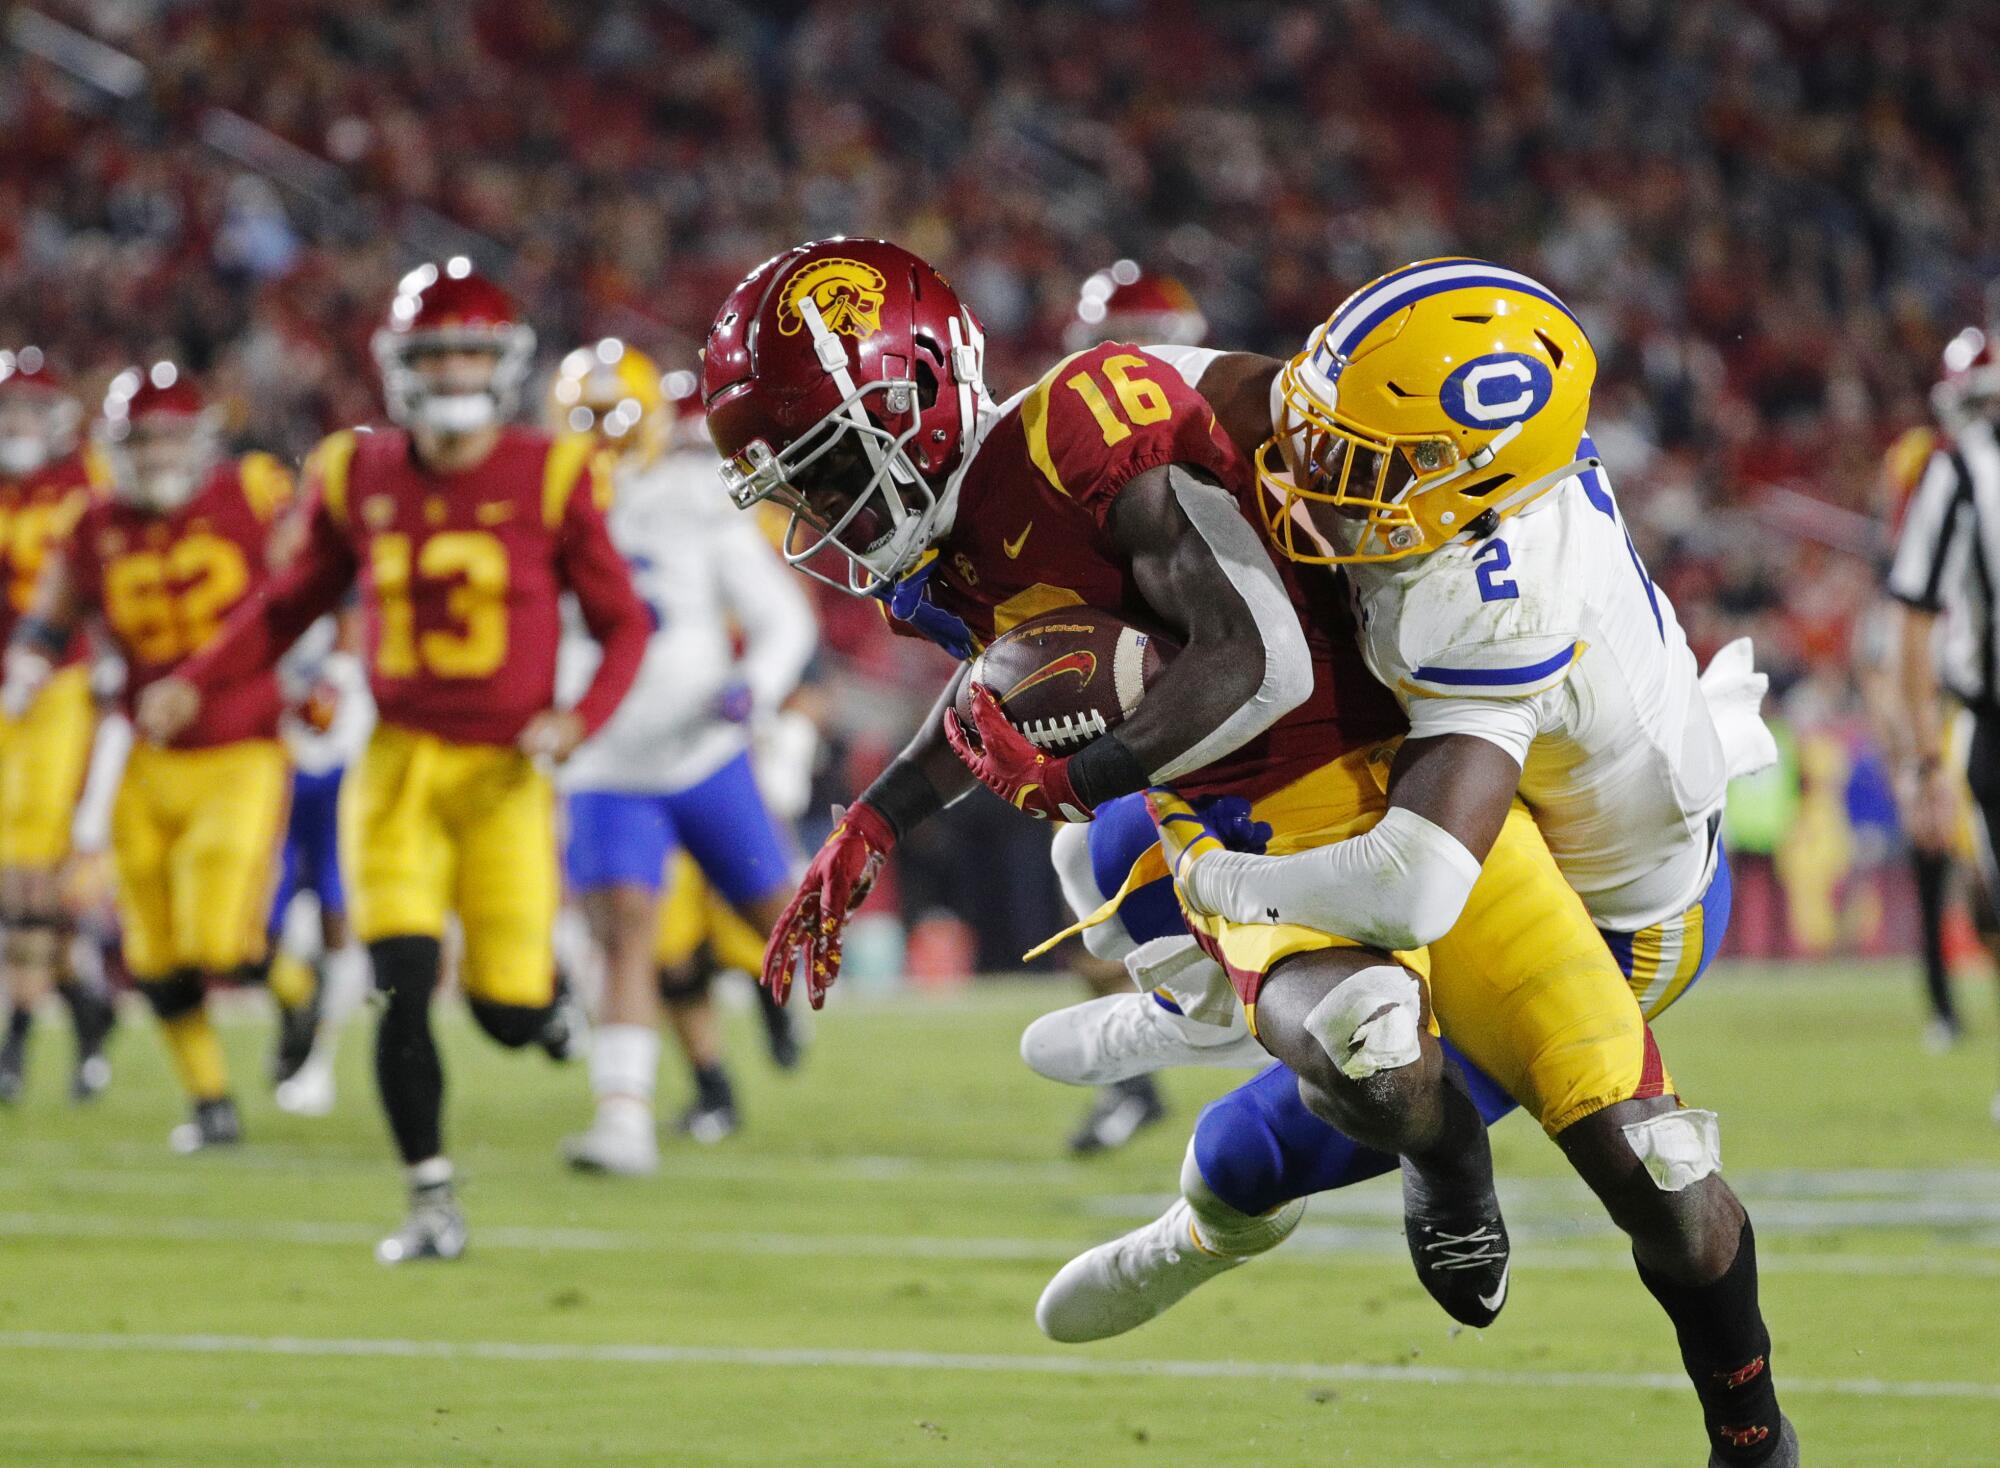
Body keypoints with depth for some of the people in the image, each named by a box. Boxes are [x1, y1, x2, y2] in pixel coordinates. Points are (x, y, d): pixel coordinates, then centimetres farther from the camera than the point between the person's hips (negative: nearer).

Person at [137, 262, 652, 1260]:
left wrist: (579, 719, -15)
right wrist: (196, 683, 5)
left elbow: (624, 624, 2)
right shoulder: (361, 481, 2)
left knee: (509, 1017, -2)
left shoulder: (551, 482, -5)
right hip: (398, 766, 1)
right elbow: (292, 603, 16)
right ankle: (432, 1204, 5)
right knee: (402, 991, -10)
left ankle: (544, 983, 38)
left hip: (505, 772, -1)